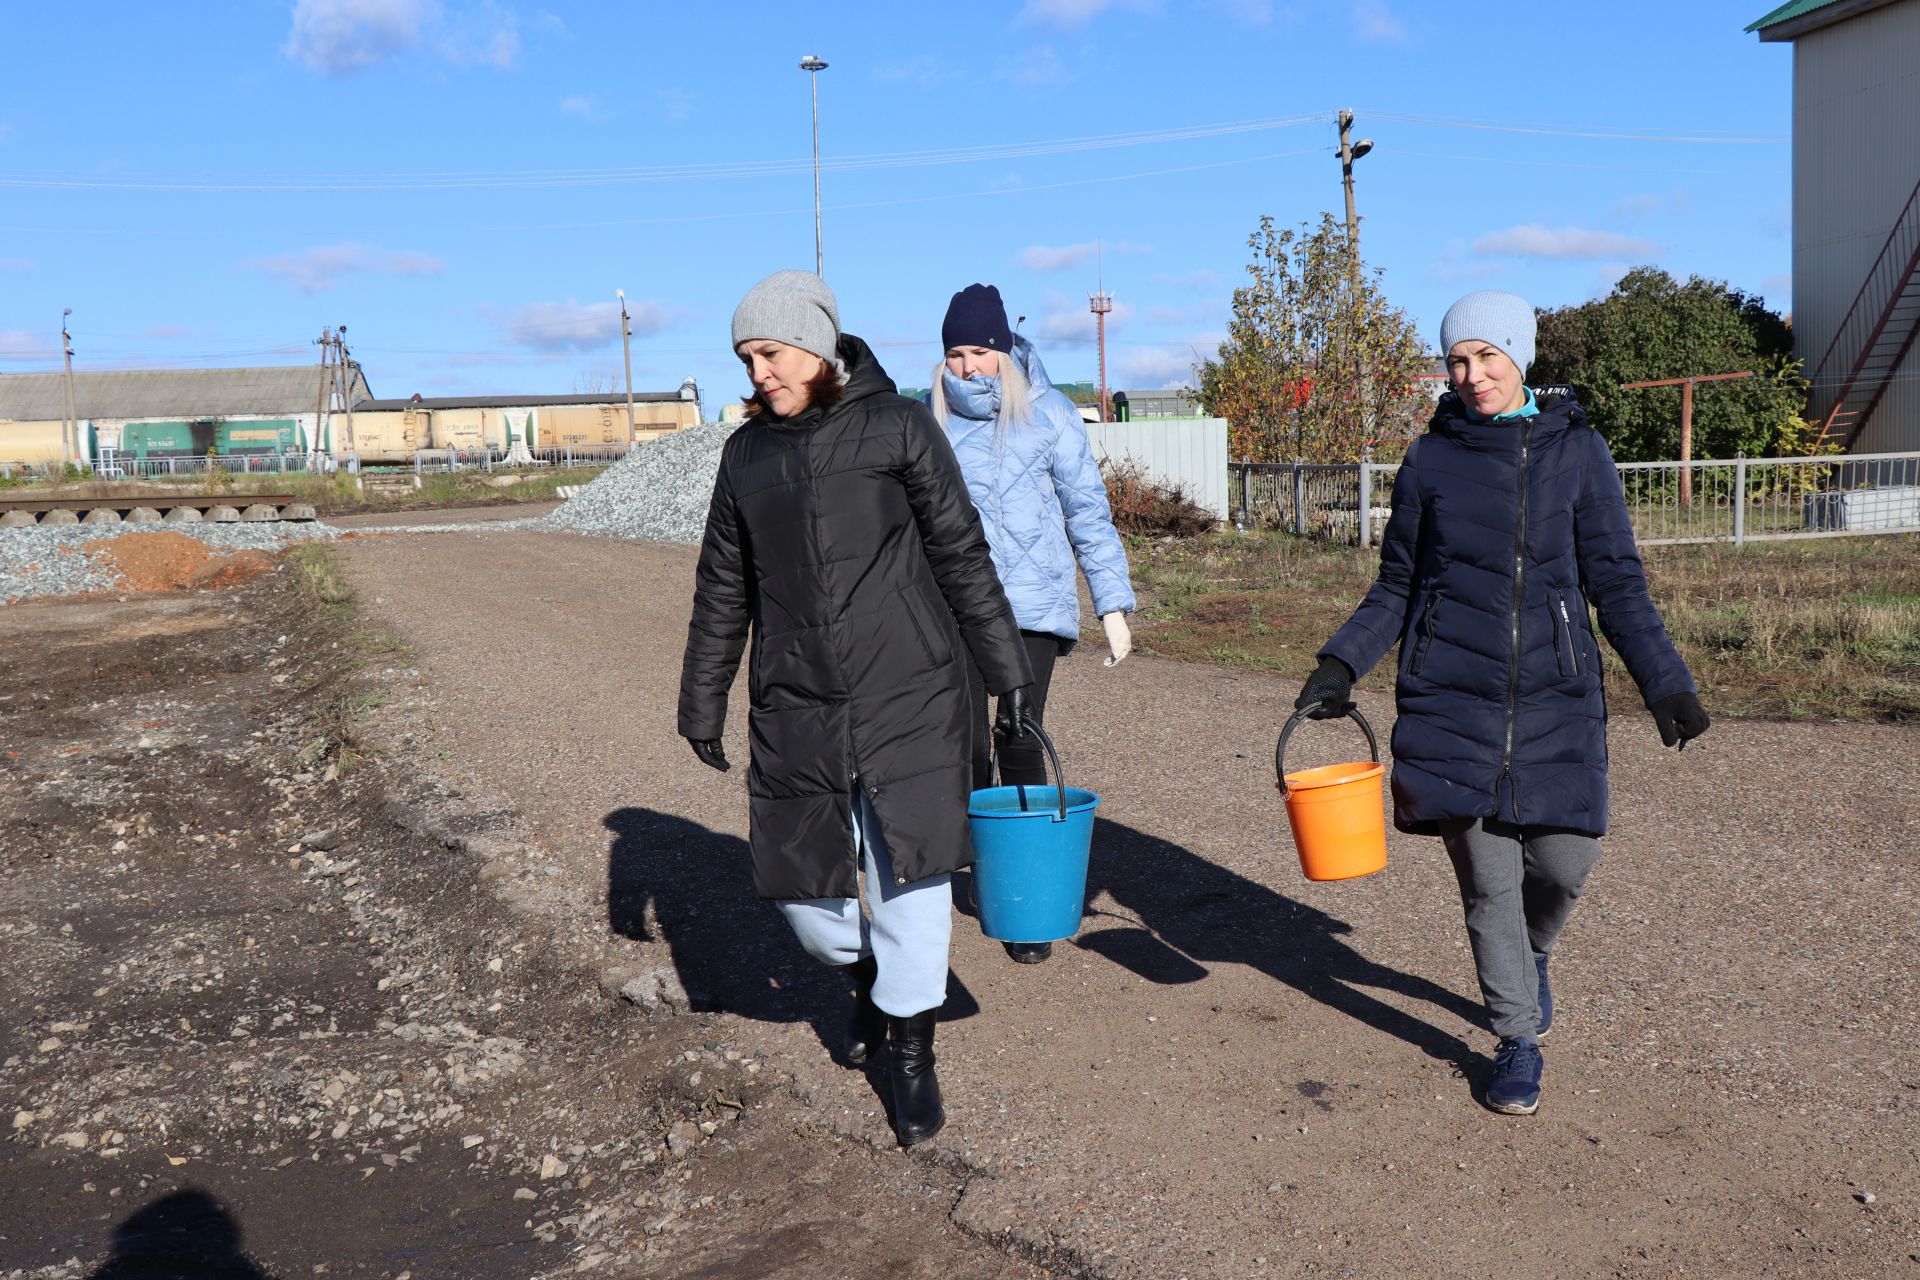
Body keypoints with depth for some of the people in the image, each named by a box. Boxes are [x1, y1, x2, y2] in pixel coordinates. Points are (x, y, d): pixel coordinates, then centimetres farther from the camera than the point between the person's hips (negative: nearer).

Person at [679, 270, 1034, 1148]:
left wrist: (1005, 668, 1)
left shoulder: (896, 426, -1)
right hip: (795, 707, 4)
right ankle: (867, 976, 39)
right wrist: (702, 704, 17)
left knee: (909, 870, -1)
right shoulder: (747, 452, 9)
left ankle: (910, 1051, 17)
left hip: (908, 696, -3)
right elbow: (723, 590, 16)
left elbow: (961, 555, 1)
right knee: (798, 883, 6)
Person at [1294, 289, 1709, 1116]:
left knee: (1565, 862, -3)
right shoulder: (1431, 460, 4)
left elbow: (1617, 584, 5)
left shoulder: (1576, 452, 4)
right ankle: (1518, 1042, 19)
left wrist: (1665, 684, -4)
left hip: (1557, 698, 0)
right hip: (1452, 697, 0)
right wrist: (1341, 663, -5)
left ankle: (1532, 952, 34)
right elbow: (1396, 588, 9)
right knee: (1486, 877, 1)